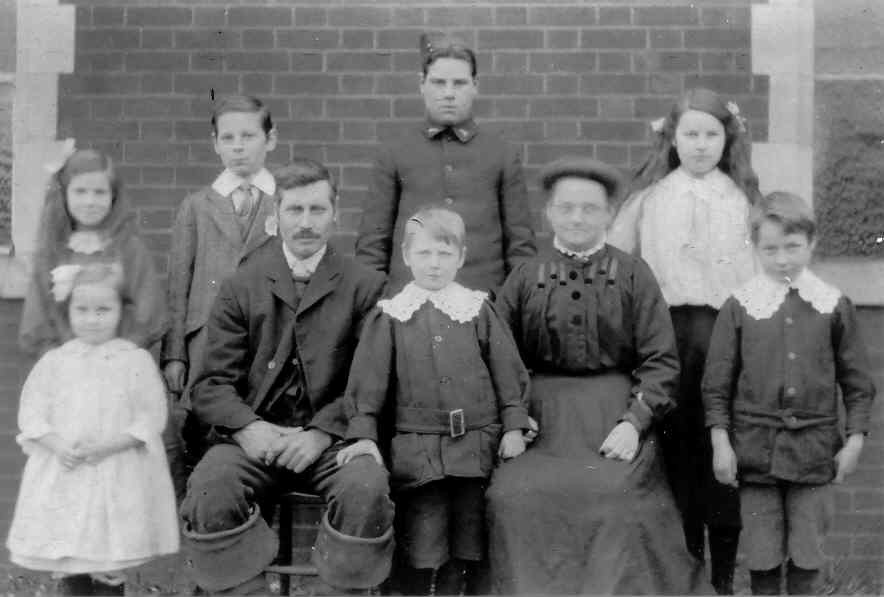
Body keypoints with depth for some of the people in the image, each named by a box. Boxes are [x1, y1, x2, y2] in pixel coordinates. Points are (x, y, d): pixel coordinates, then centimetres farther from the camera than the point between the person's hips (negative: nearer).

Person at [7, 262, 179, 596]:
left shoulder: (137, 361, -2)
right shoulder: (53, 362, 5)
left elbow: (150, 418, -6)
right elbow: (31, 414, 4)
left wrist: (106, 446, -17)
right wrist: (58, 446, -14)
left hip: (117, 480, -2)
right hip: (61, 478, 3)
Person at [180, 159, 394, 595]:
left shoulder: (365, 287, 8)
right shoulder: (241, 286, 11)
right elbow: (211, 383, 6)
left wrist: (322, 432, -14)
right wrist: (247, 427, -14)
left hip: (331, 439, -1)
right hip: (254, 437, 1)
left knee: (367, 487, -31)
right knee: (210, 489, -29)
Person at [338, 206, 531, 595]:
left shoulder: (478, 310, 6)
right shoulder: (390, 315, 5)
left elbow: (508, 370, 8)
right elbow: (368, 380, 3)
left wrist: (514, 426, 2)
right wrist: (364, 433, -6)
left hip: (476, 443, 1)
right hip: (416, 448, -1)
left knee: (466, 549, 7)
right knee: (423, 551, -2)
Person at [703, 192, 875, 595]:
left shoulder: (834, 305, 2)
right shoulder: (740, 305, 0)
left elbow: (856, 381, 7)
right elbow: (717, 383, 1)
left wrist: (855, 439, 2)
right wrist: (720, 442, -3)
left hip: (814, 448, 1)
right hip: (756, 447, 0)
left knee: (807, 551, 8)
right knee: (762, 551, 6)